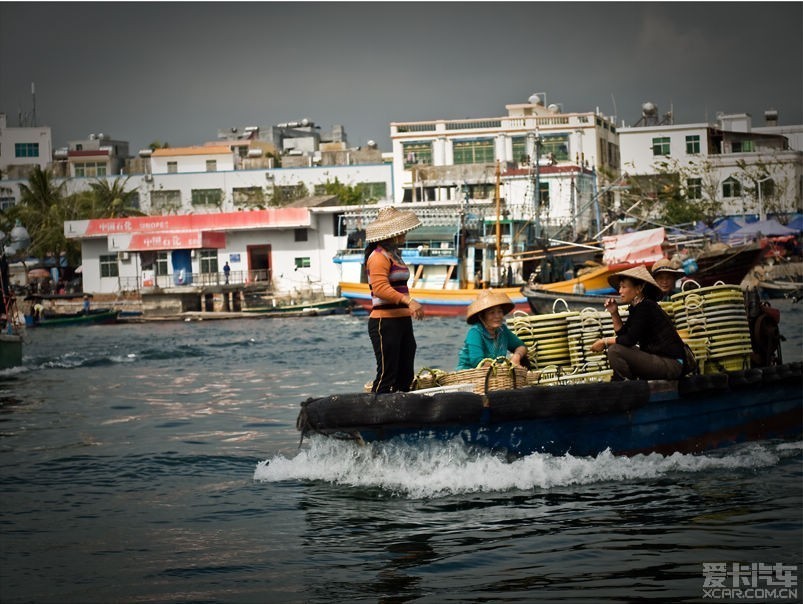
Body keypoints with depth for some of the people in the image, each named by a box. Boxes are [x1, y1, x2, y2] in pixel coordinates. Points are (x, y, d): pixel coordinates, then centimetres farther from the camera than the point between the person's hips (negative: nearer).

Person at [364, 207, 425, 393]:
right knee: (387, 376, -11)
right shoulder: (379, 256, -12)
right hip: (385, 322, -10)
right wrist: (408, 300, -33)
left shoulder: (394, 255, 18)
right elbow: (380, 287, -25)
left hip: (402, 320, 10)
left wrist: (410, 307, 20)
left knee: (406, 376, 8)